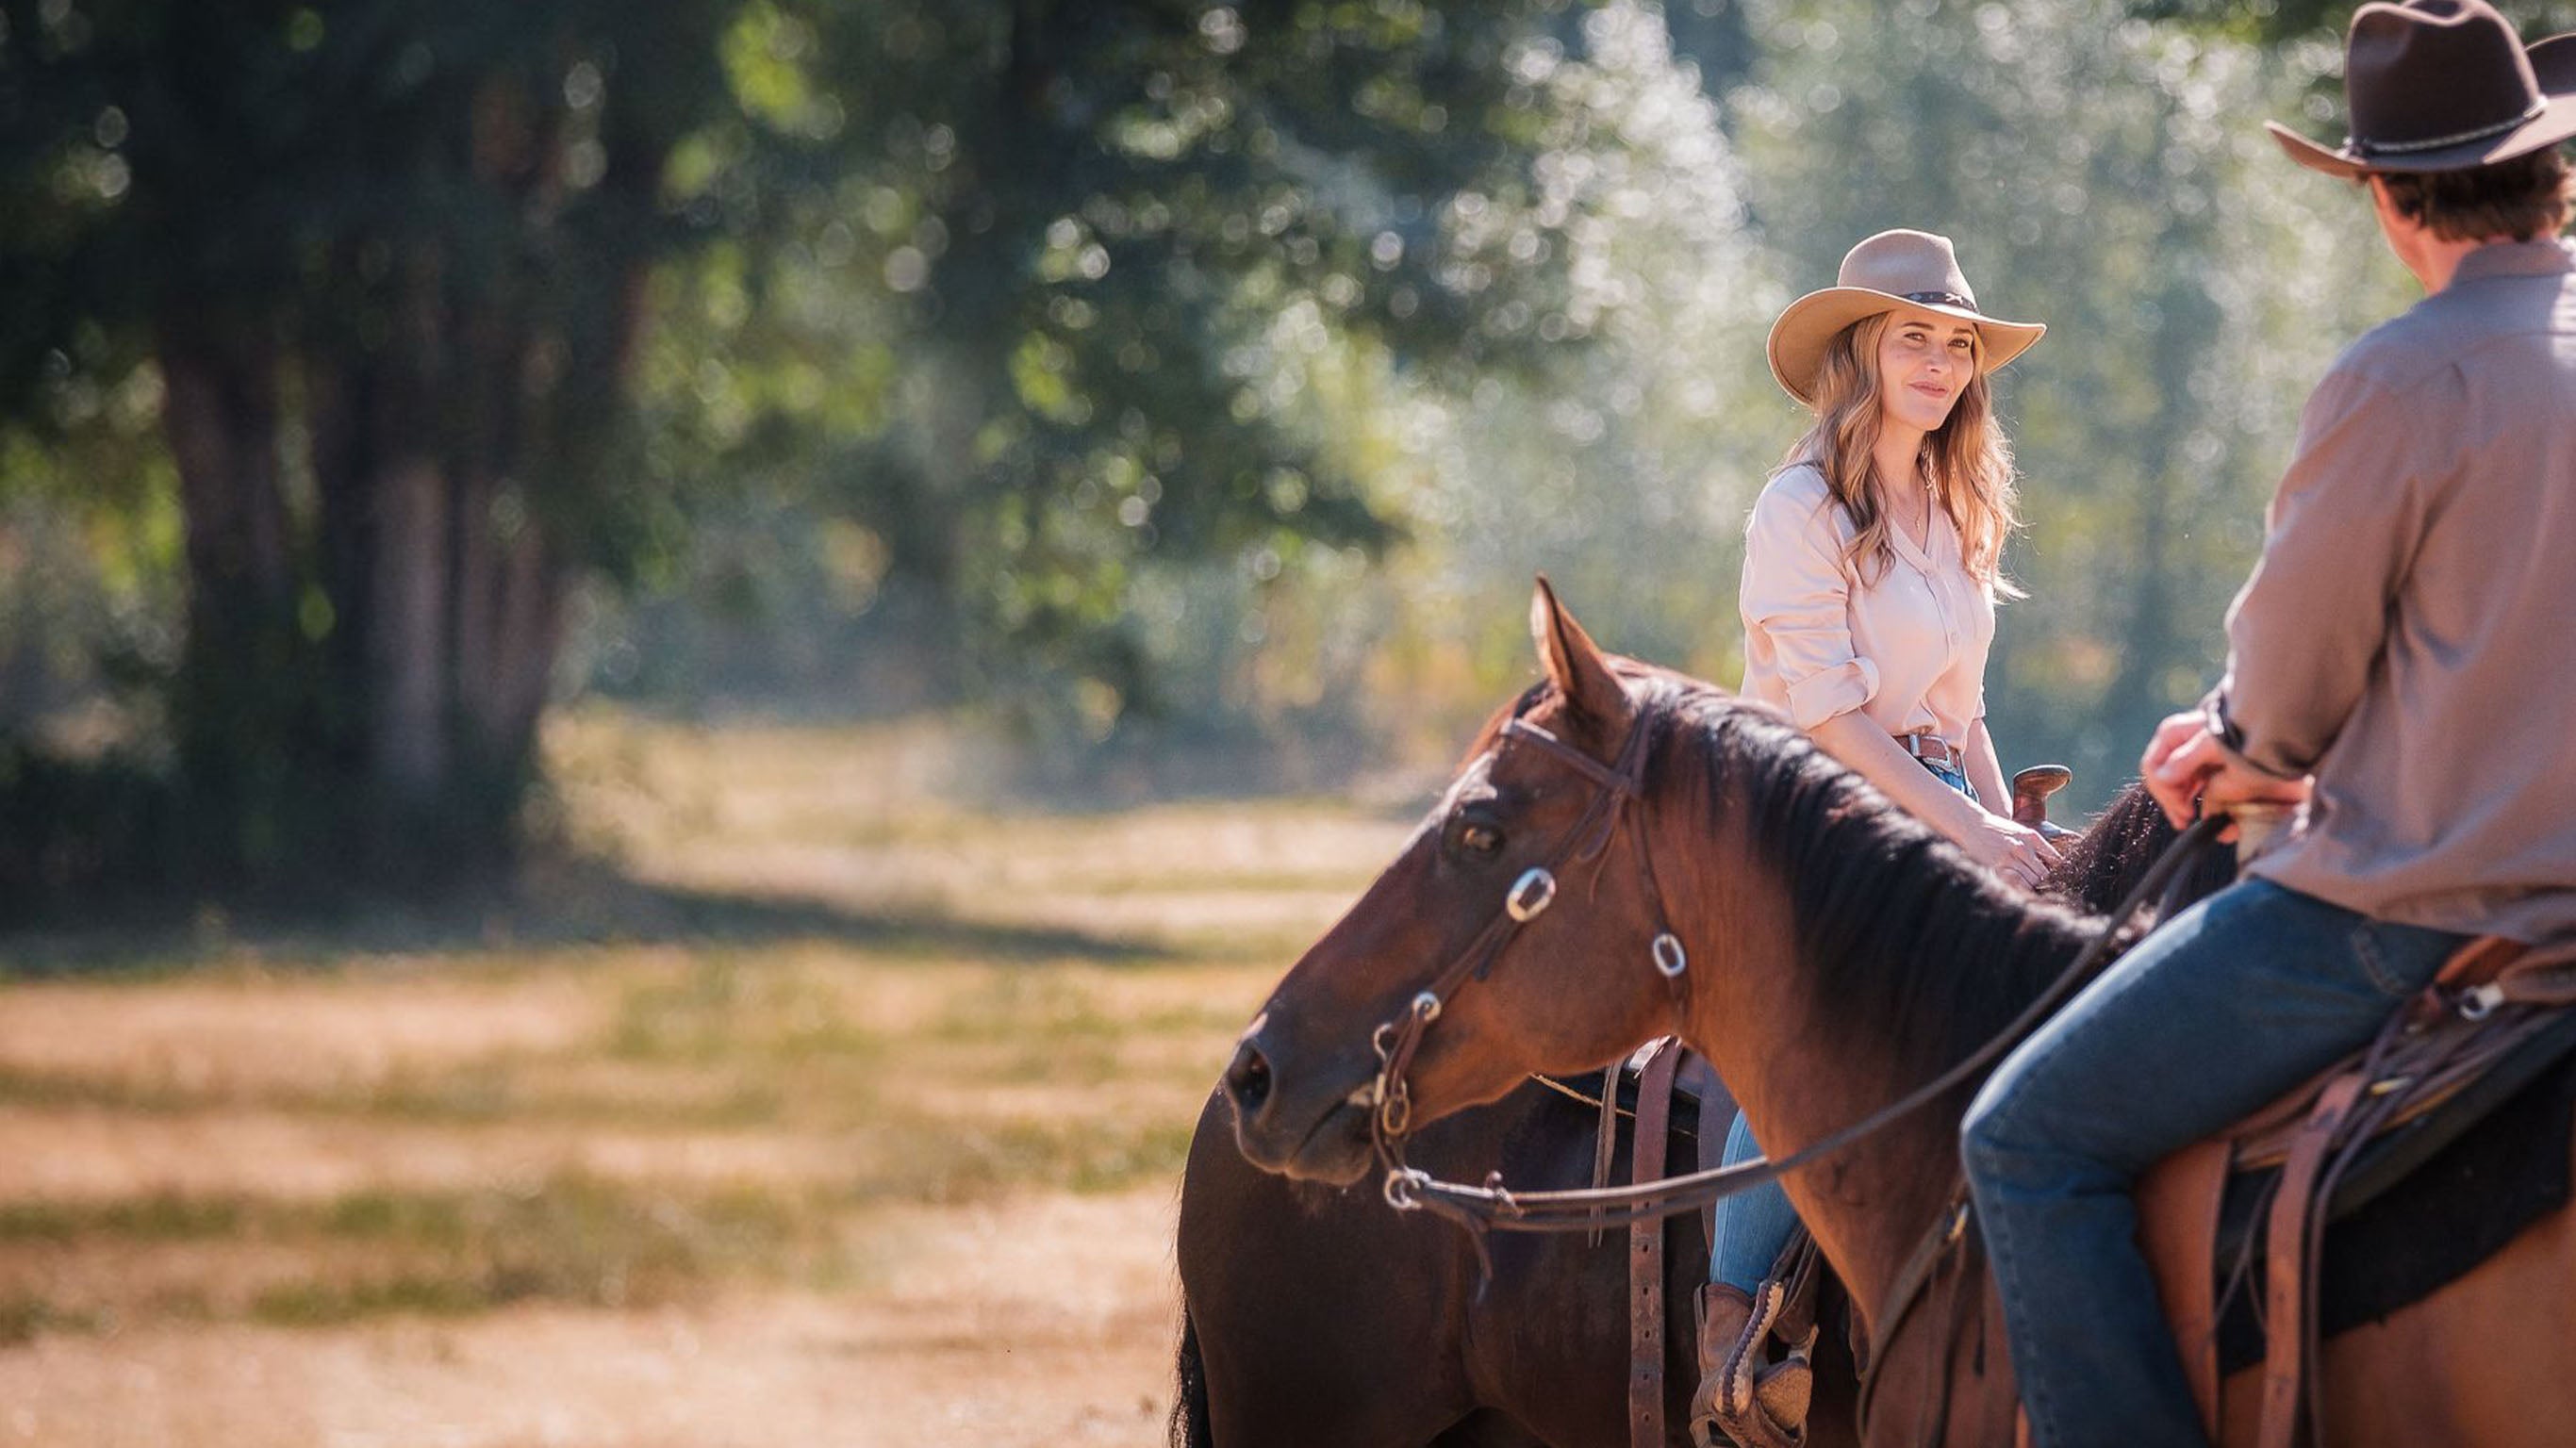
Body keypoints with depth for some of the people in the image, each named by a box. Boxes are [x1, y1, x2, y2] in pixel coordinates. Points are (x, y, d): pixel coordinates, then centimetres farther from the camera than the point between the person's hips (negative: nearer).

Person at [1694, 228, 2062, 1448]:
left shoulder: (1953, 514, 18)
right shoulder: (1803, 510, -7)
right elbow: (1828, 715, -15)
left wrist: (2008, 829, 7)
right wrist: (1968, 835, -20)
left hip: (1938, 814, 8)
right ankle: (1733, 1335, -26)